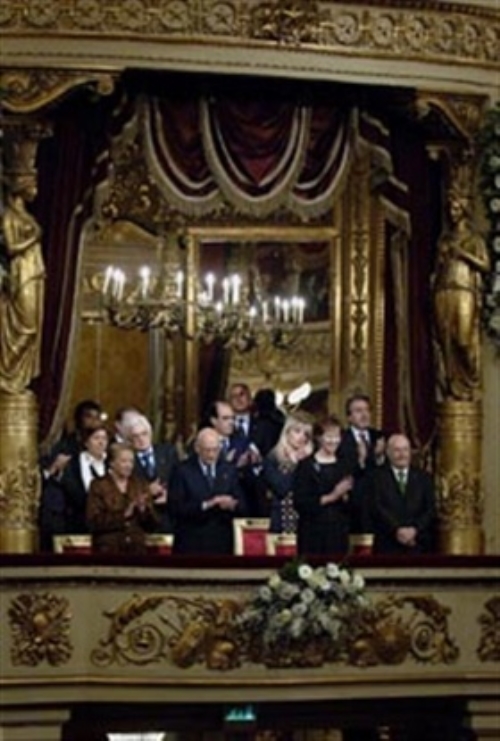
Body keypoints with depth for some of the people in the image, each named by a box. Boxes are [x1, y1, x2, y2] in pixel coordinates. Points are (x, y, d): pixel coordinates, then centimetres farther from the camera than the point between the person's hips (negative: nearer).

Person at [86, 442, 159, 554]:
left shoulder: (140, 485, 12)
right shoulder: (98, 486, 2)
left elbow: (153, 524, 9)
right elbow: (94, 522, -9)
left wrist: (143, 510, -10)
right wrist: (123, 515, -16)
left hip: (137, 549, 3)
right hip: (108, 551, -3)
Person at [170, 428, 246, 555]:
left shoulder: (229, 470, 10)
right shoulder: (183, 471, -1)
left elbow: (241, 507, 7)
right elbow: (177, 507, -9)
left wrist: (232, 505, -15)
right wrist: (204, 505, -21)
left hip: (222, 543, 3)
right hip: (191, 544, -3)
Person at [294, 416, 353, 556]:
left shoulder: (343, 466, 12)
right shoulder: (306, 465, -2)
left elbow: (351, 507, 12)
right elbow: (299, 502, -9)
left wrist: (344, 496, -10)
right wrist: (329, 497, -16)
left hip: (339, 531, 4)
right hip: (313, 532, -4)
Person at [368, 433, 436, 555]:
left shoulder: (423, 477, 14)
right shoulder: (377, 476, 7)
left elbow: (430, 509, 6)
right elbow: (377, 508, -4)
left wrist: (415, 530, -11)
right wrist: (397, 530, -16)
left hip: (418, 546, 2)